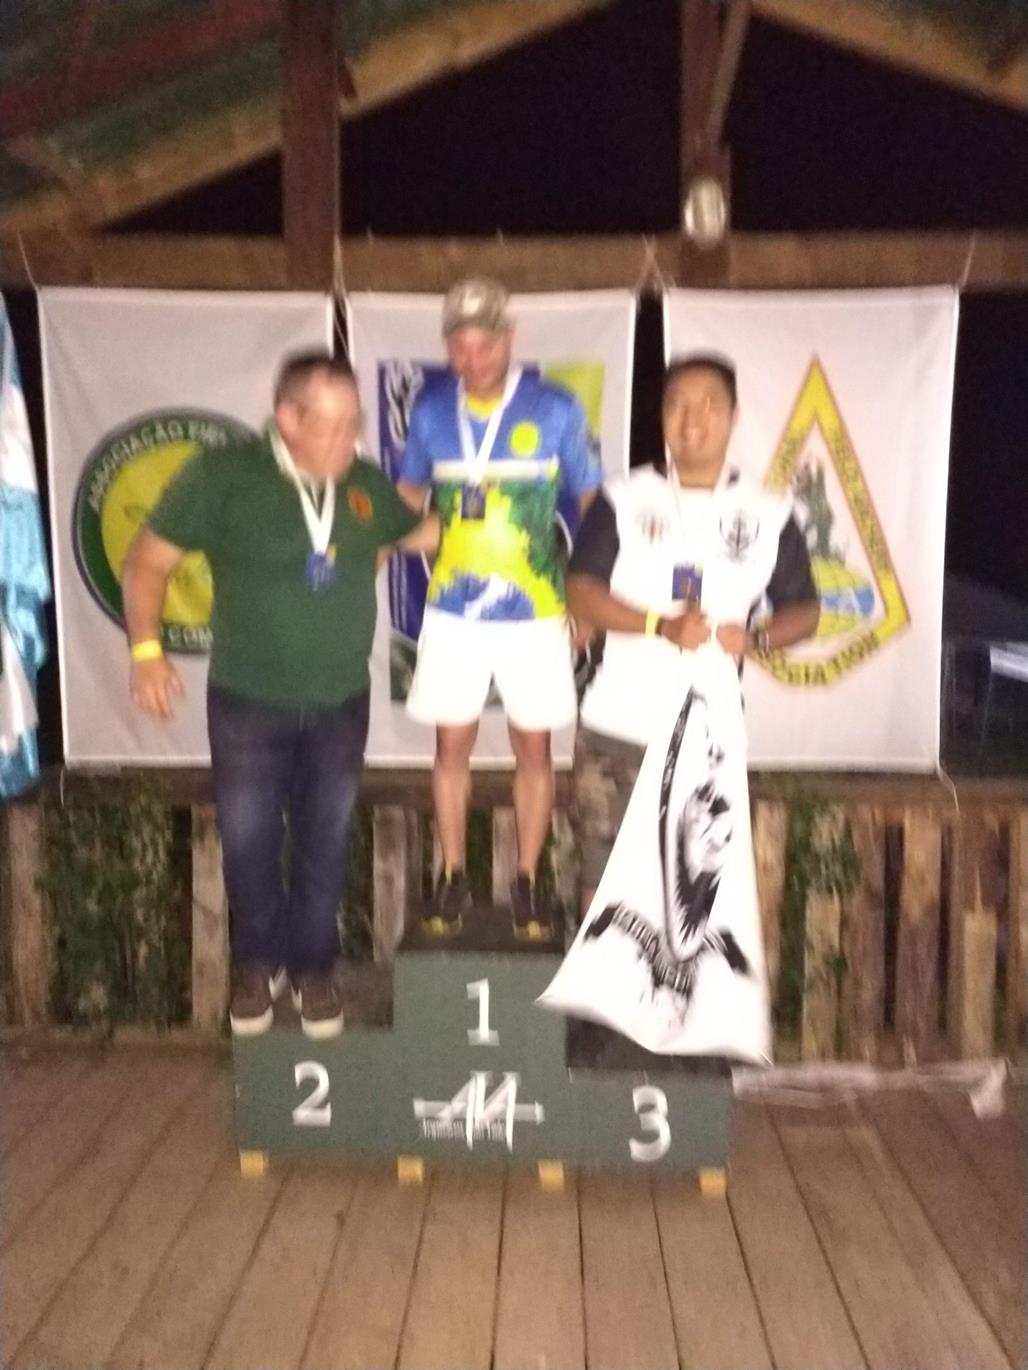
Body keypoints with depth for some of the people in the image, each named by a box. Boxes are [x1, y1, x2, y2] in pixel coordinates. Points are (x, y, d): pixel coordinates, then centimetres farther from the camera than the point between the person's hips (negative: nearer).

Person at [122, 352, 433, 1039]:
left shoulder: (365, 484, -3)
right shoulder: (222, 475, -14)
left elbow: (423, 533, 15)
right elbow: (148, 562, -8)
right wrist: (146, 650, -17)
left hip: (341, 704, 3)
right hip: (248, 703, -2)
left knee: (326, 843, 13)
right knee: (249, 841, 11)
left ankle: (314, 966, 32)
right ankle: (258, 963, 34)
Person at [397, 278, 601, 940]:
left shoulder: (556, 410, -8)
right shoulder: (431, 409, -2)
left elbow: (590, 505, 0)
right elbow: (410, 494, 11)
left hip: (535, 612, -1)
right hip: (453, 611, 2)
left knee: (533, 746, 7)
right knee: (452, 743, 9)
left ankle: (528, 880, 23)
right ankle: (454, 876, 25)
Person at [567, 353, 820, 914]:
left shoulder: (769, 514, 3)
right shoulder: (623, 500, 0)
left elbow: (804, 609, 8)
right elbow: (580, 592, -6)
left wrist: (755, 638, -14)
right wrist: (662, 625, -21)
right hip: (615, 724, 0)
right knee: (603, 869, 7)